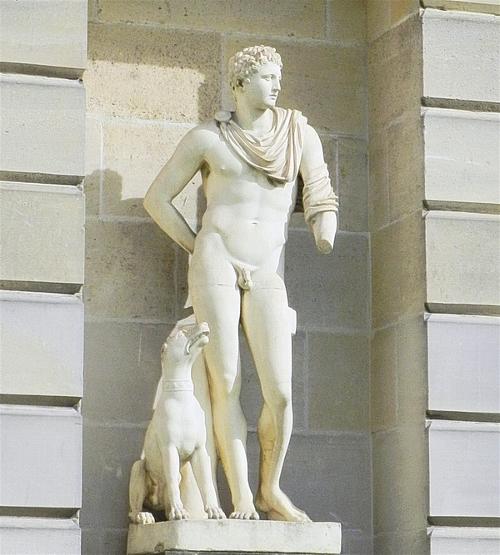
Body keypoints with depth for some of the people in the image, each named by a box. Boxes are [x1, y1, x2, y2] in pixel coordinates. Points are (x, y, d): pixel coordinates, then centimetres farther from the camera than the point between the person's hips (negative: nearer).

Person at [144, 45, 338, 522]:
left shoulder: (298, 133, 10)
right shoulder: (206, 138, 6)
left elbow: (320, 197, 10)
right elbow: (156, 199, 11)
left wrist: (324, 230, -11)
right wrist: (198, 249, 6)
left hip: (266, 277, 2)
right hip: (215, 266, -2)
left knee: (280, 392, -9)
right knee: (225, 385, -7)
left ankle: (271, 491, 12)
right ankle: (241, 498, 0)